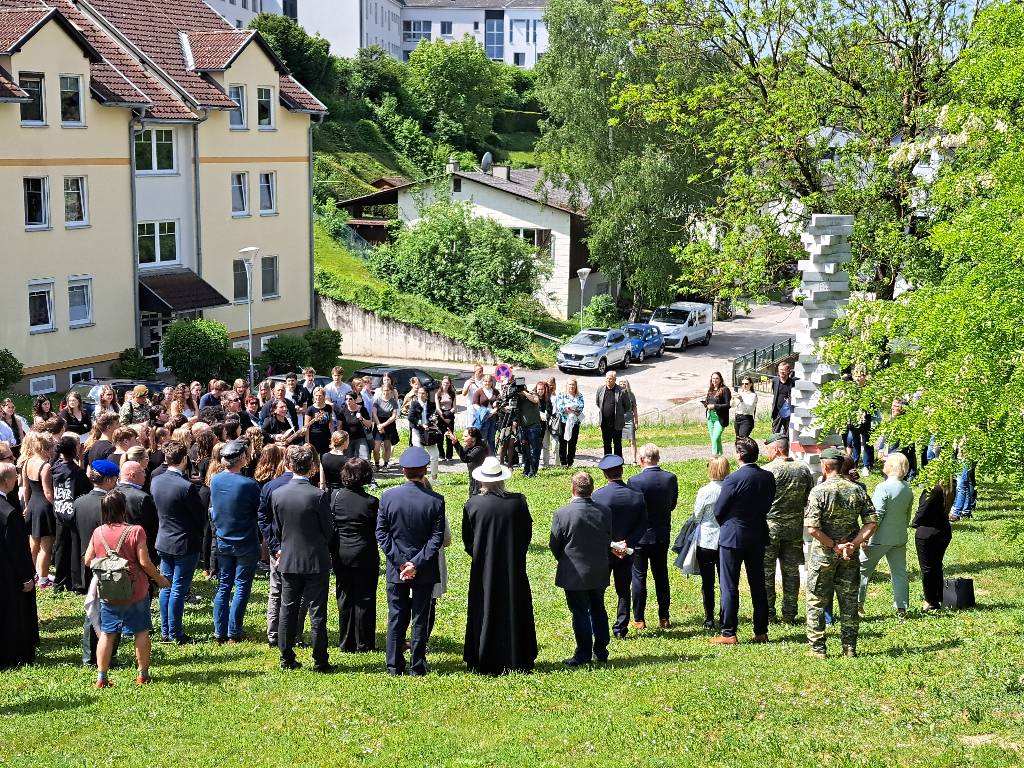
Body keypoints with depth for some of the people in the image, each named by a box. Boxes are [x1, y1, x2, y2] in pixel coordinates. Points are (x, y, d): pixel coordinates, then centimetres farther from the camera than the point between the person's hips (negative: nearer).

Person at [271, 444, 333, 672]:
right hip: (316, 561, -4)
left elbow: (277, 529, 5)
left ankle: (287, 658, 17)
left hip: (288, 561, 4)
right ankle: (320, 661, 6)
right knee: (317, 612, 3)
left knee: (288, 610, 12)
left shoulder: (277, 494, -5)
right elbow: (329, 529, -6)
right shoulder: (317, 495, -17)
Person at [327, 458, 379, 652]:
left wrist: (332, 550, 9)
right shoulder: (371, 503, -14)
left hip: (341, 556, 3)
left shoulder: (335, 496, -6)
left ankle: (346, 644, 17)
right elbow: (379, 531, -6)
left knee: (345, 599, 12)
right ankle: (364, 644, 11)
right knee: (364, 600, 6)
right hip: (365, 558, -3)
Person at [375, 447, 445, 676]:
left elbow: (381, 533, -6)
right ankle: (417, 667, 11)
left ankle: (394, 666, 15)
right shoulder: (435, 500, -10)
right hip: (425, 571, -1)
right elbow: (437, 537, -12)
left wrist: (400, 562, -7)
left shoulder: (388, 497, -6)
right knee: (421, 619, 8)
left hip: (396, 570, 1)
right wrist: (417, 563, -11)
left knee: (396, 618, 11)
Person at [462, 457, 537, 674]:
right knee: (514, 612, 11)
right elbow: (527, 534, 2)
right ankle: (516, 661, 17)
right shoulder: (518, 502, -9)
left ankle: (485, 664, 11)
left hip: (484, 569, -1)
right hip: (514, 569, 1)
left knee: (485, 613, 9)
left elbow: (467, 540, -2)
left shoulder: (473, 505, -12)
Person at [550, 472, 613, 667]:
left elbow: (554, 546, -8)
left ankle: (583, 655, 10)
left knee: (580, 614, 5)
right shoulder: (605, 512, -7)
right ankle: (601, 652, 26)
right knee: (598, 611, 18)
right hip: (599, 573, 4)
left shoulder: (562, 514, -18)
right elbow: (609, 542, 3)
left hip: (574, 575, -4)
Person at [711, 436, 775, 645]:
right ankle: (761, 632, 18)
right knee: (758, 585, 13)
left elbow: (718, 511, -11)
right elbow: (768, 506, 6)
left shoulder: (733, 479, -19)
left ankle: (728, 633, 4)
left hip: (732, 537, -5)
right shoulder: (768, 478, -2)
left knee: (729, 587, 2)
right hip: (758, 536, 5)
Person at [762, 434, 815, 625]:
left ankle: (768, 614, 9)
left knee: (766, 573, 6)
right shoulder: (803, 469, 1)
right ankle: (789, 614, 16)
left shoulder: (767, 471, -15)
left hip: (770, 527, -5)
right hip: (795, 528, 5)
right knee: (791, 571, 12)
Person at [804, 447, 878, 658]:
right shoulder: (858, 490, 0)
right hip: (850, 556, 4)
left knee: (817, 602, 7)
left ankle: (817, 647, 8)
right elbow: (871, 523, -4)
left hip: (823, 553, -4)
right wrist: (853, 544, -8)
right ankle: (850, 648, 15)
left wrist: (834, 546, -11)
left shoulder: (819, 491, -13)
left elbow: (812, 528, -20)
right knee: (849, 602, 12)